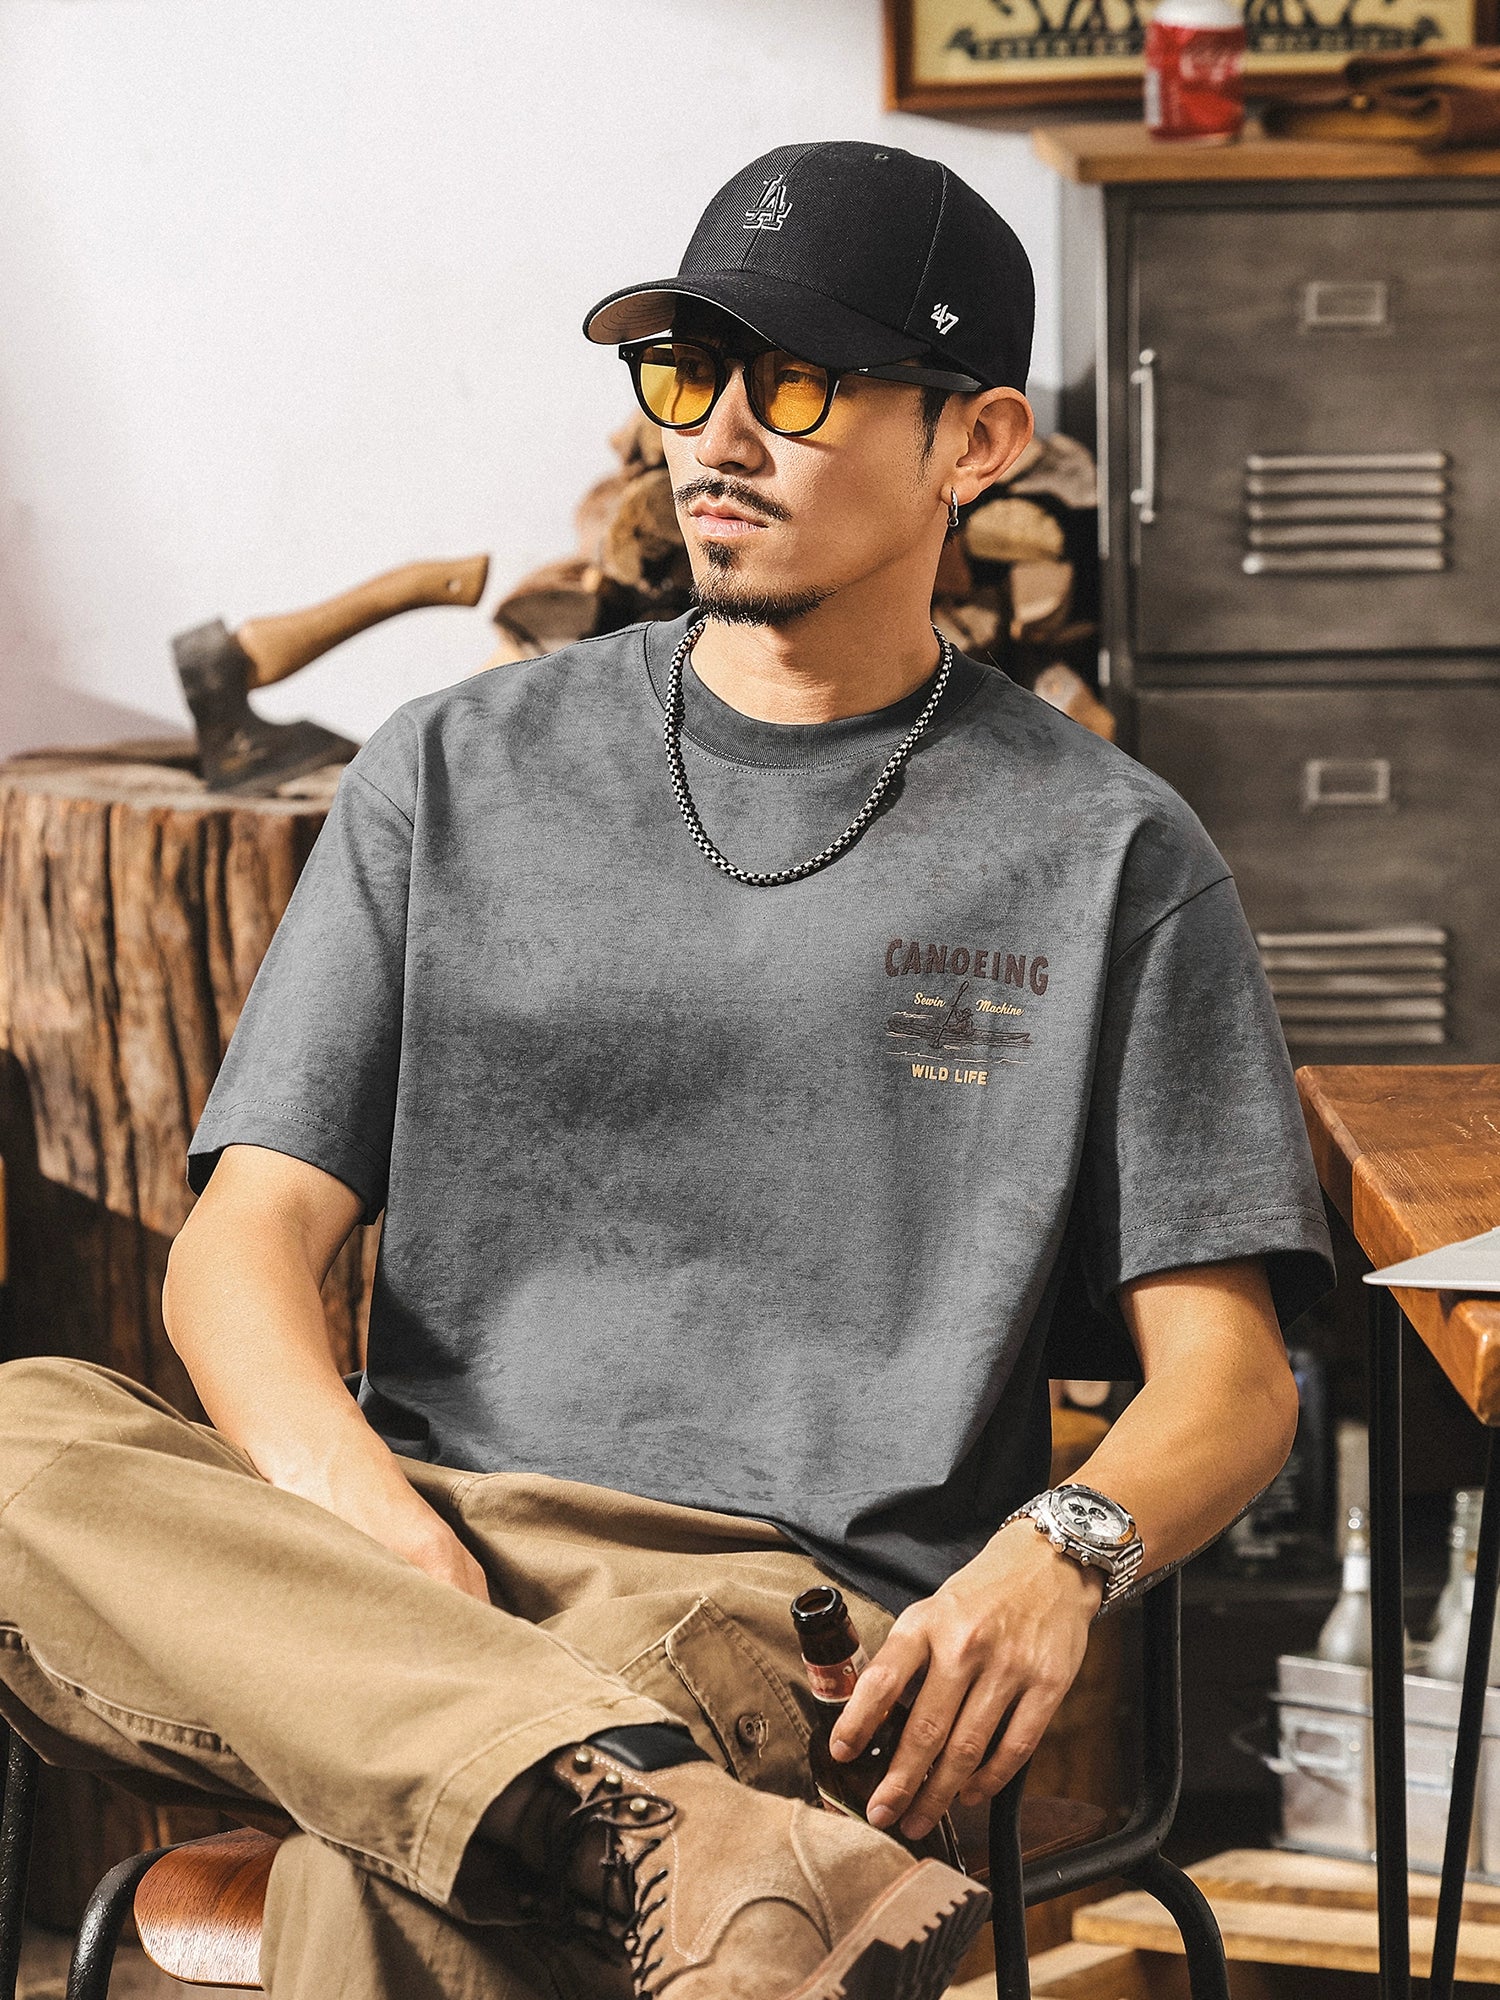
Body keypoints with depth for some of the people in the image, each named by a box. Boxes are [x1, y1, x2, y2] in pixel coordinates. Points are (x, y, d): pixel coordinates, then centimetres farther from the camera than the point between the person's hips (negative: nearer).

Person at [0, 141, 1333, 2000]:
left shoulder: (1107, 852, 11)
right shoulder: (453, 773, 16)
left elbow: (1229, 1375, 6)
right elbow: (244, 1236, 8)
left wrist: (1059, 1553, -18)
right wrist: (356, 1504, -16)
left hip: (802, 1604, -4)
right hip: (410, 1554, 4)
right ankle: (659, 1833, -47)